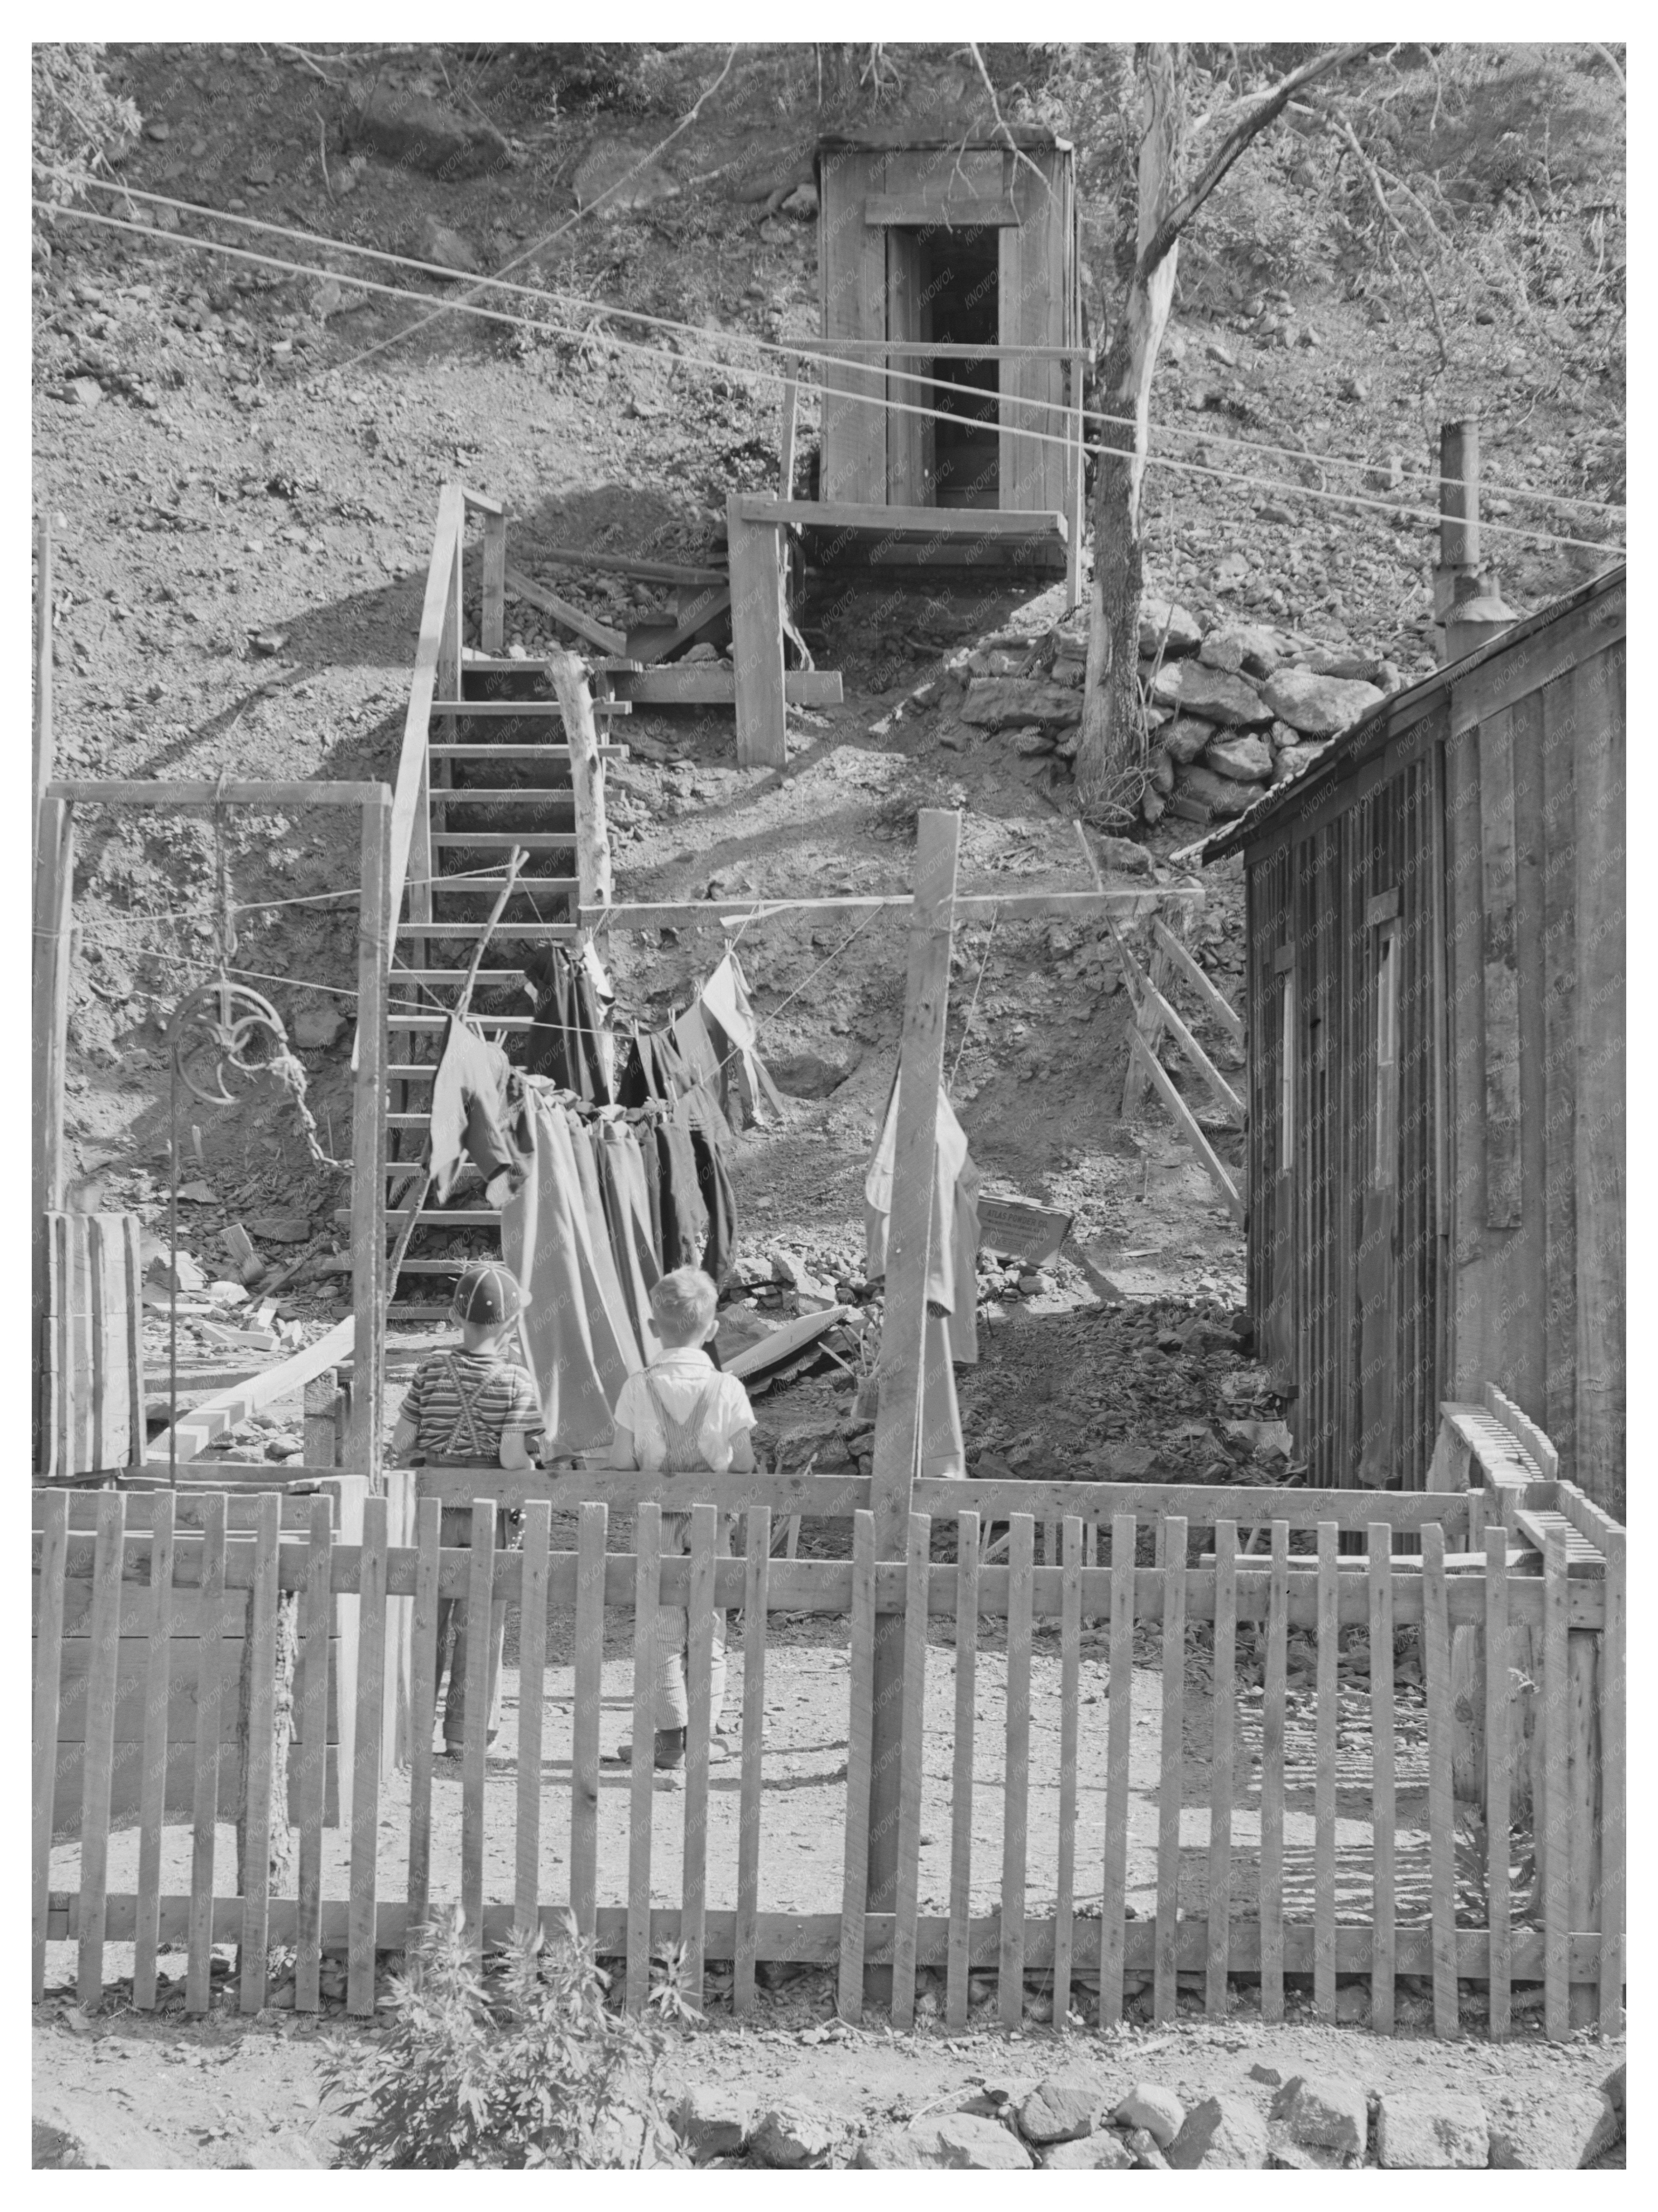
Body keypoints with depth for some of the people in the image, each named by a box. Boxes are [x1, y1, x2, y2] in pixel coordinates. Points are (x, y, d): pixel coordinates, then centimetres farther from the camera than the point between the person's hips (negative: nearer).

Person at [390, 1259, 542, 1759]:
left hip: (431, 1506, 2)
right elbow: (513, 1458, -17)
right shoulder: (516, 1379, -10)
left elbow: (401, 1444, -1)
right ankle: (466, 1732, 10)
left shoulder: (432, 1371, -2)